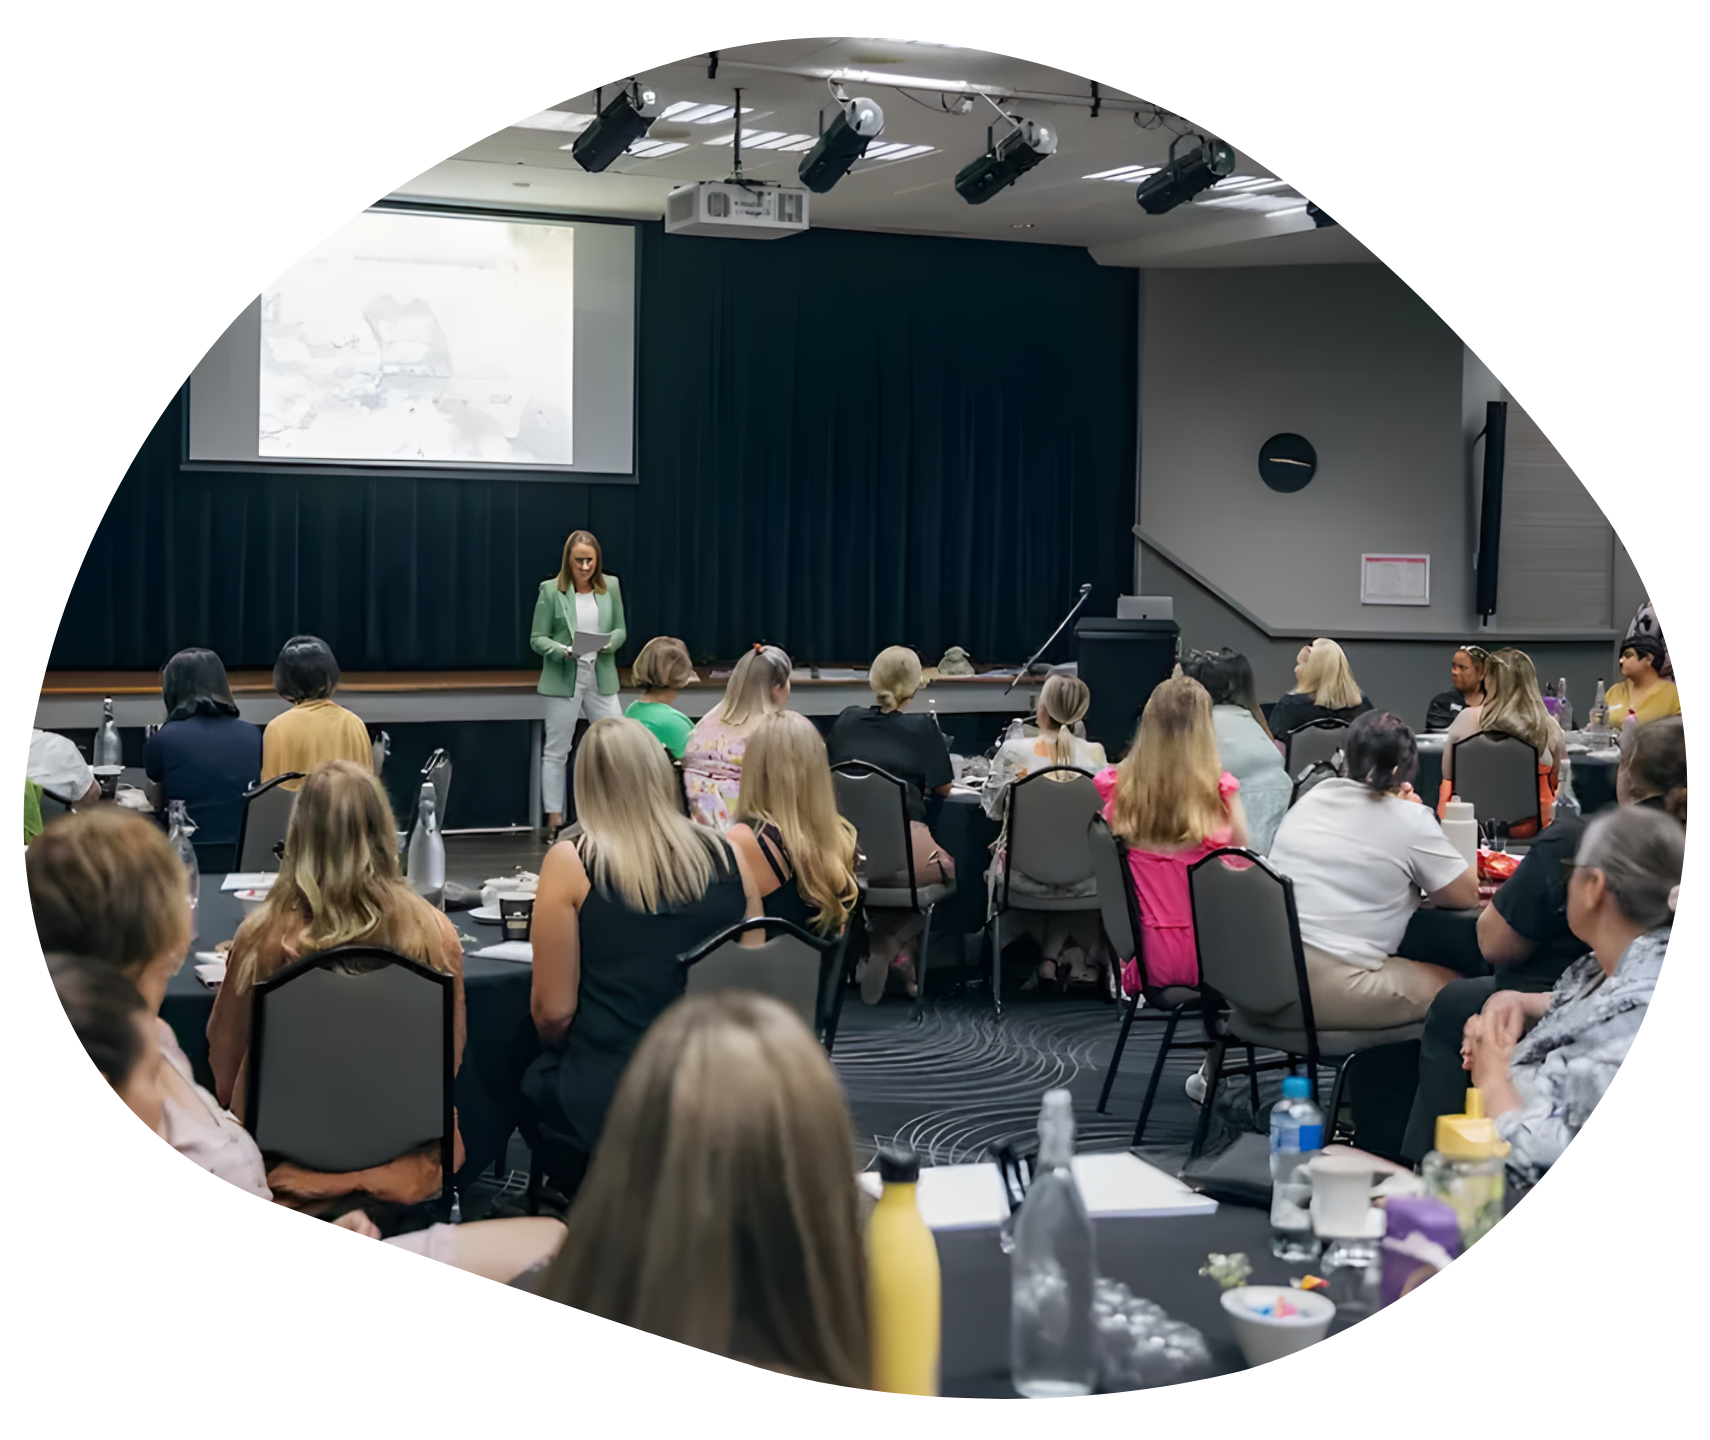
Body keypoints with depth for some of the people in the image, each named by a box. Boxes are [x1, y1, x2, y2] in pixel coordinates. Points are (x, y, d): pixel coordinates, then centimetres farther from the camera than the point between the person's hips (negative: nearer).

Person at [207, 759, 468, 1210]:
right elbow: (449, 1065, 3)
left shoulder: (262, 937, -17)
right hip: (403, 1169, 1)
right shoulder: (436, 935, -14)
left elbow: (224, 1077, -2)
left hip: (289, 1170, -1)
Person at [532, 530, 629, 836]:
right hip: (563, 680, -2)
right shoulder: (551, 590, -5)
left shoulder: (610, 586, 4)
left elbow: (621, 630, 10)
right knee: (556, 751, 5)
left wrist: (610, 643, -12)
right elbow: (537, 638, -2)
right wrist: (562, 651, -20)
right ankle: (555, 818, 13)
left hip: (602, 678, 2)